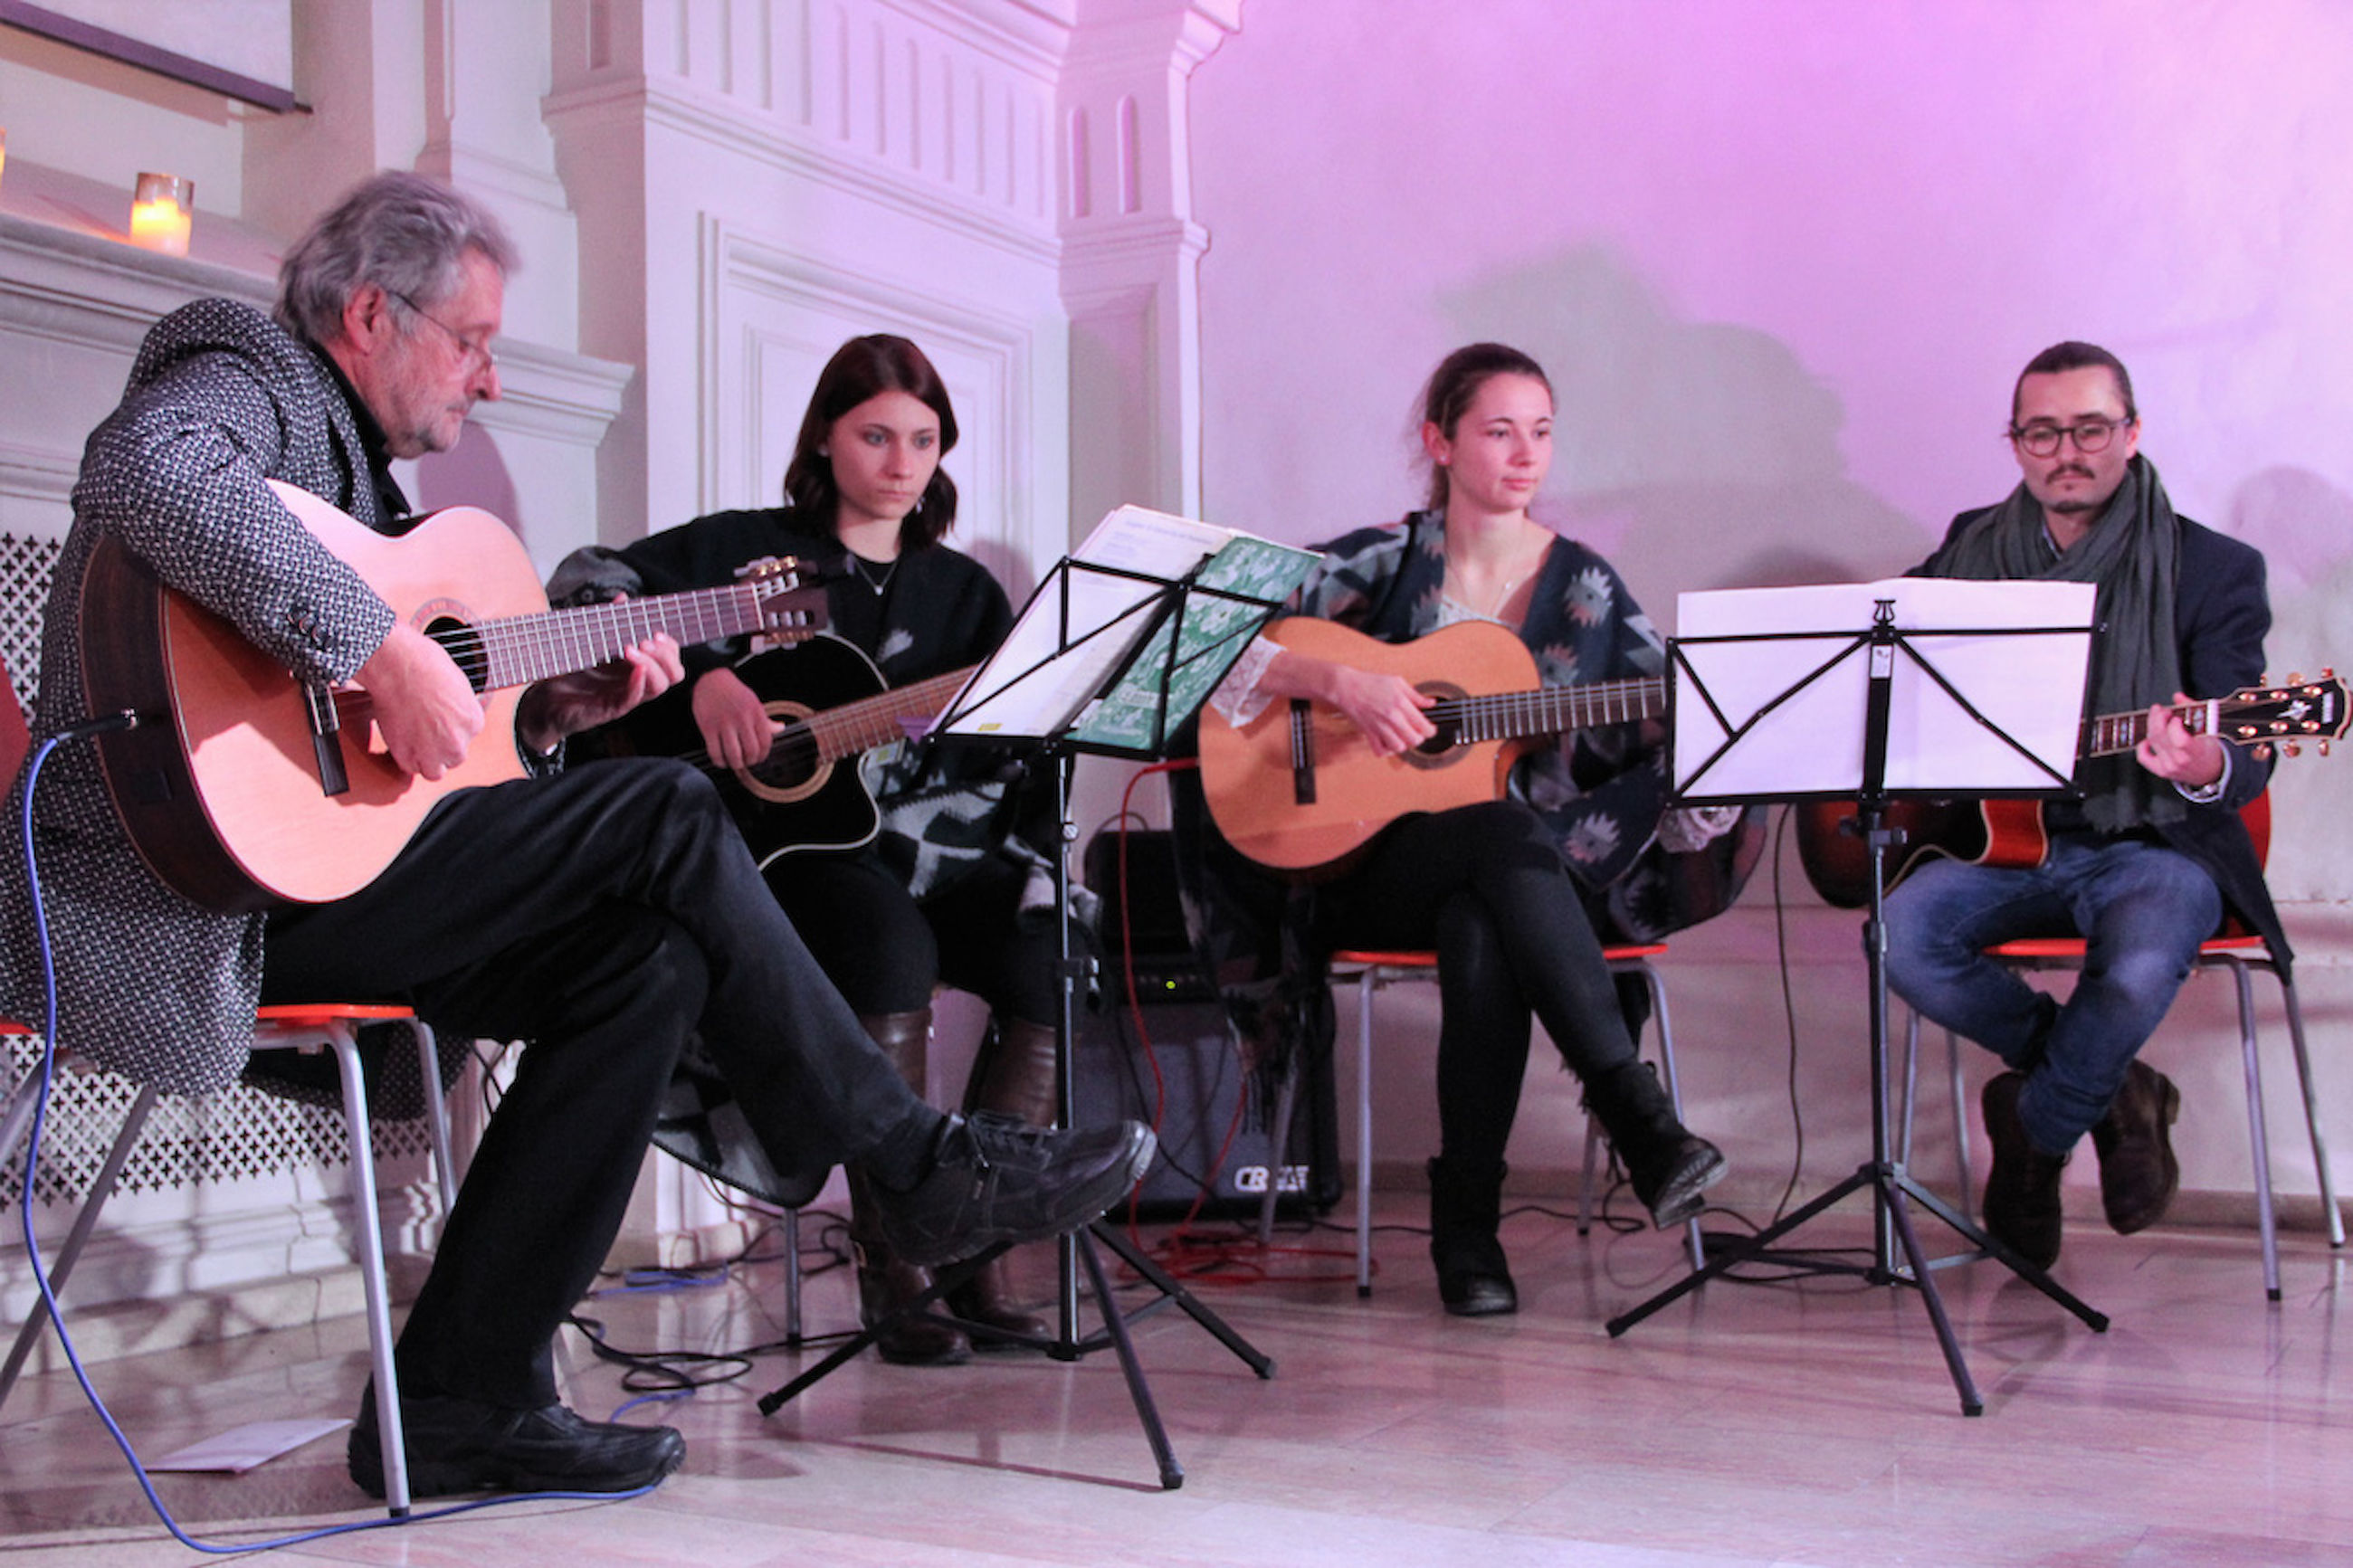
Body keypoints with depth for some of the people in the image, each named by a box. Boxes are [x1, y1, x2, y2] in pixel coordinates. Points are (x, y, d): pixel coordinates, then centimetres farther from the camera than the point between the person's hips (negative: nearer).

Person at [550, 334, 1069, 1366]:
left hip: (931, 847, 4)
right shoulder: (749, 551, 7)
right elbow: (588, 583, -4)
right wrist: (699, 675, -19)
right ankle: (891, 1265, -25)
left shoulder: (962, 589, 17)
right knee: (888, 943, -36)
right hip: (788, 849, -4)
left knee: (1057, 943, -25)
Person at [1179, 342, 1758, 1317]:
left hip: (1546, 867, 2)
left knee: (1482, 938, -37)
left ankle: (1466, 1222, -26)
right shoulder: (1380, 564, 2)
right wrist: (1341, 683, -18)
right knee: (1506, 833, -38)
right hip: (1375, 861, -2)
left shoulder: (1585, 587, 8)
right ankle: (1638, 1118, -41)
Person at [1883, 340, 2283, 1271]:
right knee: (1902, 935, -26)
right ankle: (2107, 1089, -3)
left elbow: (2247, 756, -10)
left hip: (2153, 840, -3)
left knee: (2140, 965, -35)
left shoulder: (2212, 569, -3)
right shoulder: (1975, 548, 7)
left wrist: (2207, 769, -36)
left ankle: (2035, 1131, -2)